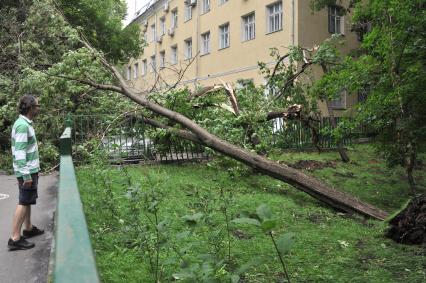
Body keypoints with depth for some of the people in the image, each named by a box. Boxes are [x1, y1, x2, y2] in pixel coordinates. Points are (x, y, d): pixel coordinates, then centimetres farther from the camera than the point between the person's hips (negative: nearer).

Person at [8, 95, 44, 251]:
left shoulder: (25, 123, 10)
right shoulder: (22, 125, -19)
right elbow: (19, 152, -23)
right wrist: (26, 175, -23)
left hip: (30, 169, 10)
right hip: (27, 171, -10)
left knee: (27, 201, 18)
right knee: (24, 202, -4)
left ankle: (28, 228, 31)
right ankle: (15, 238, 1)